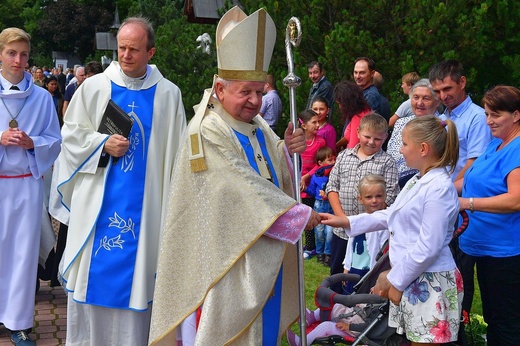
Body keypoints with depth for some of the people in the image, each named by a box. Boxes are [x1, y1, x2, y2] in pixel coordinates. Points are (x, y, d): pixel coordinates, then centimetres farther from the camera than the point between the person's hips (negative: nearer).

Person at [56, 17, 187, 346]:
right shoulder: (94, 87, 1)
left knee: (135, 276, 5)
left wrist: (173, 202, 0)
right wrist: (103, 144, -13)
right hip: (98, 200, 1)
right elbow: (72, 134, 5)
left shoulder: (168, 94, 0)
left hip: (144, 203, 0)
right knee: (94, 270, 7)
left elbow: (175, 152, 3)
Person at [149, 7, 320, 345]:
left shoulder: (259, 128, 9)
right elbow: (245, 189, -22)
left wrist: (287, 149, -12)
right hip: (224, 255, -7)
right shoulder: (208, 132, -16)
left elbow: (277, 175, 7)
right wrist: (298, 215, -16)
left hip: (264, 256, 8)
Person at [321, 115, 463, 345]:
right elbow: (389, 216, 21)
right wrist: (345, 221, 15)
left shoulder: (439, 189, -19)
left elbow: (428, 248, -21)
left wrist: (397, 282, -14)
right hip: (411, 277, 9)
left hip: (430, 282, -9)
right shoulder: (416, 182, 12)